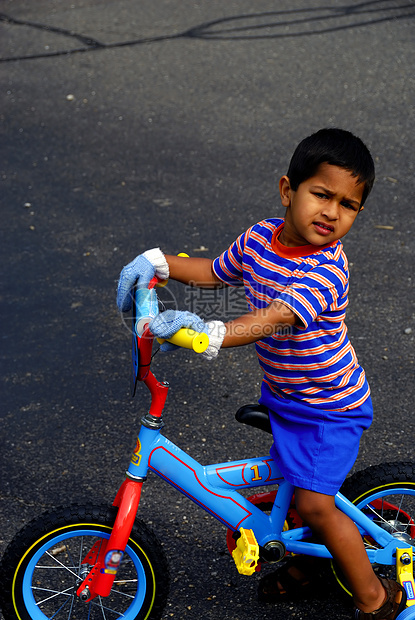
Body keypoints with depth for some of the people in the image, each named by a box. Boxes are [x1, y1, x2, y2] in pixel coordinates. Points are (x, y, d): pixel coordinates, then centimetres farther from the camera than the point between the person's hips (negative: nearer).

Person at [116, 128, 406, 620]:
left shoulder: (327, 270, -30)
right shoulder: (259, 237, -8)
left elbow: (274, 319, -45)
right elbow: (213, 272, 10)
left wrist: (211, 334, -60)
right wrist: (156, 261, -2)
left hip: (332, 406, -7)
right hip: (282, 393, 7)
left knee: (314, 503, -10)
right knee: (293, 480, 19)